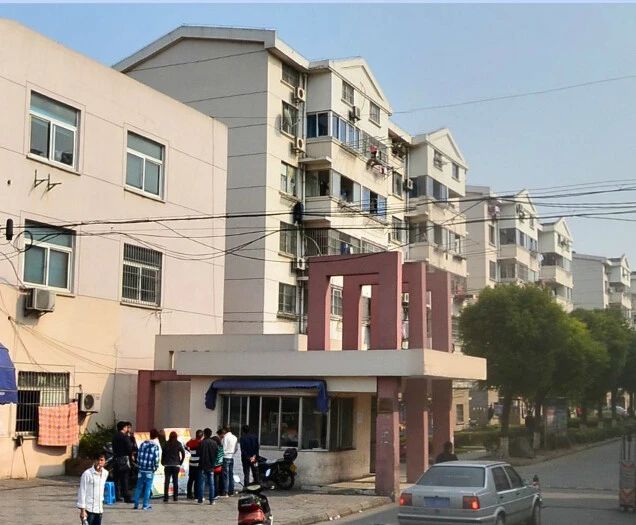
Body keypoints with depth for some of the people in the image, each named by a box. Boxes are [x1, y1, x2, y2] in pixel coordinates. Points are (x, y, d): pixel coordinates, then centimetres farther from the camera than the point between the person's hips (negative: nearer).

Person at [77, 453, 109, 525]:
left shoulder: (105, 473, 6)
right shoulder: (87, 473, -12)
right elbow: (82, 492, -11)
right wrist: (82, 510, -14)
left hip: (99, 509, 6)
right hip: (89, 509, -6)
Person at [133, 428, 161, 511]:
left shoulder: (143, 444, 5)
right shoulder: (155, 446, -8)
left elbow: (138, 456, 7)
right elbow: (156, 459, -11)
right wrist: (155, 468, 4)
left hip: (141, 469, 4)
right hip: (150, 470, -4)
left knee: (139, 486, 11)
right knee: (148, 487, 3)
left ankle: (136, 504, 12)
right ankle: (145, 505, 4)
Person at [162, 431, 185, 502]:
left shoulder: (166, 444, -3)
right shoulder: (178, 444, -2)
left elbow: (163, 454, -4)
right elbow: (183, 454, -5)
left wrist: (163, 462, 4)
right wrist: (180, 462, 4)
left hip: (167, 465, 0)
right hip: (176, 465, 0)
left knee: (166, 481, 3)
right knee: (175, 481, 8)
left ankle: (165, 497, -2)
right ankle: (175, 497, 7)